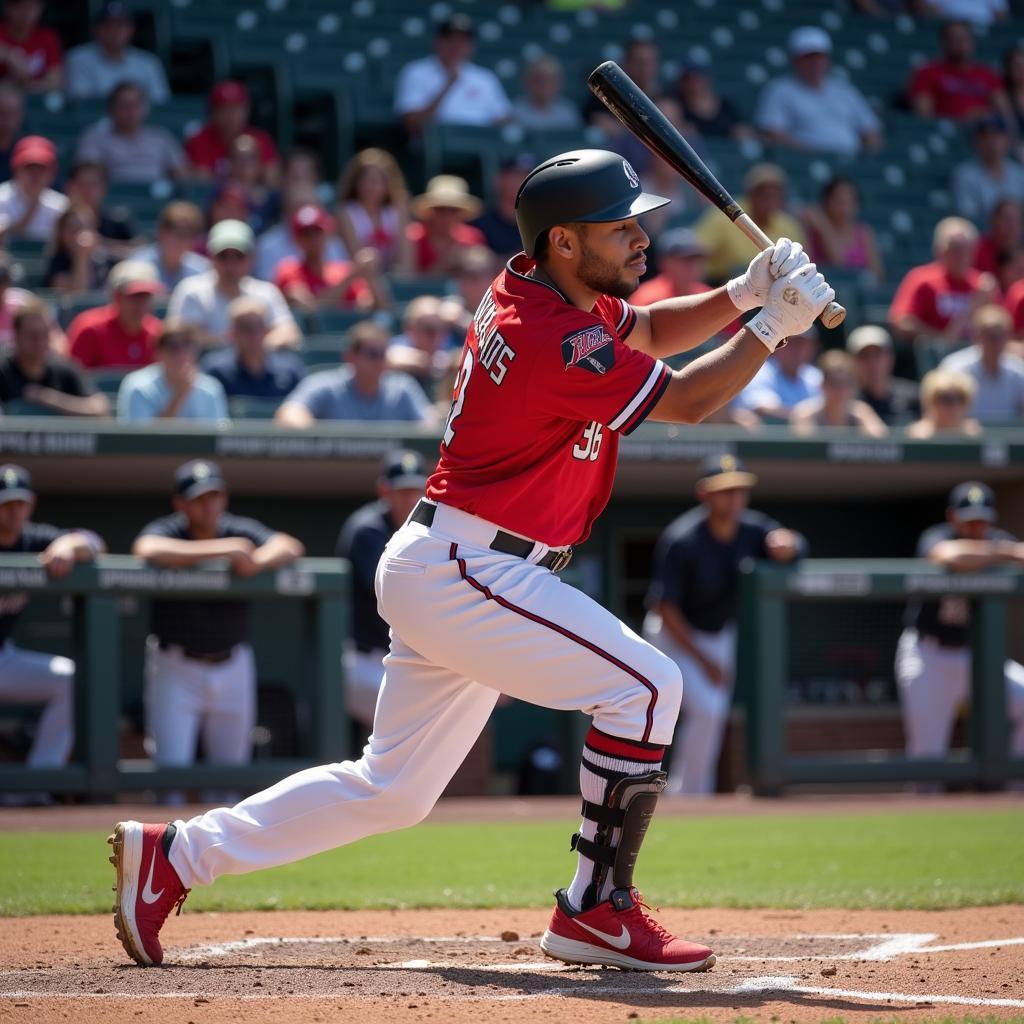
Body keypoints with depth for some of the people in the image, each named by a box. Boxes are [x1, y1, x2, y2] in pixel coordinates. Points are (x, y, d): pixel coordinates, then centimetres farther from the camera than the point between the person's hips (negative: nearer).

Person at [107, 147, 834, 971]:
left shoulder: (530, 288, 8)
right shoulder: (559, 345, -21)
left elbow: (647, 332, 21)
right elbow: (686, 401, -12)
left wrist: (743, 291, 5)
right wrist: (774, 325, -5)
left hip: (441, 568, 10)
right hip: (462, 571, -10)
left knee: (392, 789, 14)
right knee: (645, 685, -12)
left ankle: (174, 855, 18)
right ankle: (596, 910, -8)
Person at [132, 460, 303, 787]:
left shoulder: (240, 532, 1)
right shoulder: (166, 531, -9)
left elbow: (290, 546, -10)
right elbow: (147, 550, -32)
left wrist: (257, 561, -32)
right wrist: (220, 549, -36)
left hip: (233, 665, 3)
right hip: (176, 665, -3)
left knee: (232, 766, 9)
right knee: (171, 765, -10)